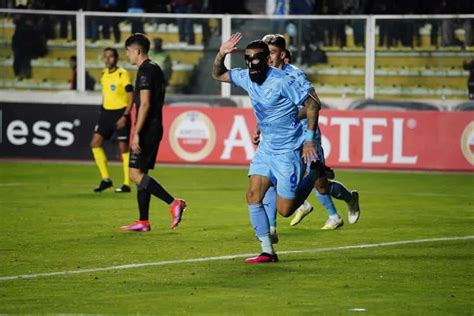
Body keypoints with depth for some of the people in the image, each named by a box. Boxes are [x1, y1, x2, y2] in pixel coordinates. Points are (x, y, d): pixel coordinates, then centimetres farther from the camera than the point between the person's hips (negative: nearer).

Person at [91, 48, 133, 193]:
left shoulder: (123, 74, -12)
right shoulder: (104, 74, 9)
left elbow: (131, 97, -14)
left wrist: (125, 116, -20)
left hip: (120, 113, -7)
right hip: (106, 112, 7)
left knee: (123, 148, -3)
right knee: (95, 143, -2)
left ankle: (126, 184, 3)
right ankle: (106, 179, 6)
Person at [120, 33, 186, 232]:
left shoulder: (145, 70, -13)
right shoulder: (155, 69, 17)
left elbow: (145, 104, -21)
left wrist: (136, 133, -22)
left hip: (147, 129, -10)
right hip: (155, 127, 10)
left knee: (136, 175, -11)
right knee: (141, 174, 11)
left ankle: (173, 203, -18)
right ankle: (143, 222, 11)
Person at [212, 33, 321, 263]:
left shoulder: (281, 82, -20)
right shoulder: (245, 77, 0)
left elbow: (312, 104, -14)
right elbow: (218, 75, 17)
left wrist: (309, 139, -17)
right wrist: (221, 54, -4)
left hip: (288, 150, -7)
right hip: (266, 148, 7)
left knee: (284, 210, -3)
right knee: (253, 196, -7)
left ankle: (315, 176, 22)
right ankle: (267, 251, -1)